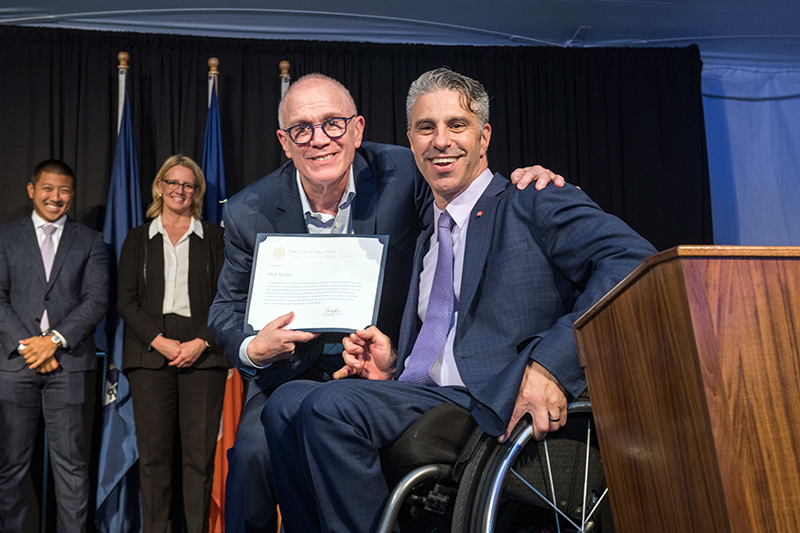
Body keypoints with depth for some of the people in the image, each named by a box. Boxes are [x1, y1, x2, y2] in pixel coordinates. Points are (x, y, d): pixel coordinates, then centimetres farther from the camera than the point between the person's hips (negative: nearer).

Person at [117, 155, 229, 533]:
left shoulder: (213, 237, 13)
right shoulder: (138, 239, 14)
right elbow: (125, 300, 6)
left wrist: (201, 342, -8)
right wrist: (159, 341, -8)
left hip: (203, 354, 0)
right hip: (150, 353, 1)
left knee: (200, 451, -3)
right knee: (153, 450, -1)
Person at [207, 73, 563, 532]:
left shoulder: (401, 175, -10)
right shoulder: (249, 214, -5)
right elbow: (227, 309, 6)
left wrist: (525, 182, -21)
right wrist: (252, 349, -17)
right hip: (292, 372, 1)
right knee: (254, 451, -26)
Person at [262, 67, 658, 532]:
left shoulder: (532, 205, 1)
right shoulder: (427, 240, 26)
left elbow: (633, 259, -16)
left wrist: (550, 362, -24)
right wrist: (390, 366, 6)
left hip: (498, 407, -7)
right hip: (418, 396, 7)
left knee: (331, 404, -25)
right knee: (287, 403, -13)